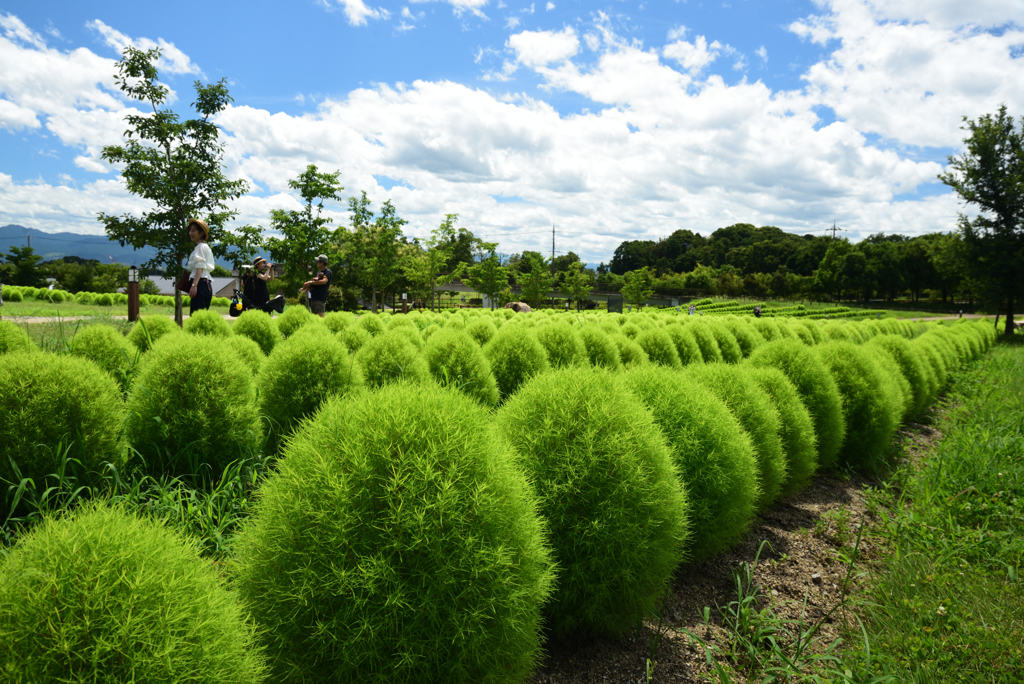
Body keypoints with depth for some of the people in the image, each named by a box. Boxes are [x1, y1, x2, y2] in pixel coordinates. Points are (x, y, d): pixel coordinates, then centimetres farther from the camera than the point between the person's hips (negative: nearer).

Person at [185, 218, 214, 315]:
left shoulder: (201, 246, -4)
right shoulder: (205, 247, 24)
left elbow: (200, 268, -16)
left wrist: (194, 285, -24)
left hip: (200, 284, -10)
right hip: (207, 285, 10)